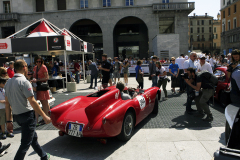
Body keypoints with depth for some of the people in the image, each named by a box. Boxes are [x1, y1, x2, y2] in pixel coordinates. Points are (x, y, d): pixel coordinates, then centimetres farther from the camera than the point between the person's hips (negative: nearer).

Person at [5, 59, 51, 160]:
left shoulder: (8, 83, 9)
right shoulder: (24, 82, -17)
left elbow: (7, 104, 10)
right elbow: (32, 102, -20)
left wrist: (9, 121, 14)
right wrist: (44, 116, -15)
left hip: (16, 116, 9)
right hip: (26, 115, -9)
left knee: (33, 137, 22)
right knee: (25, 144, 1)